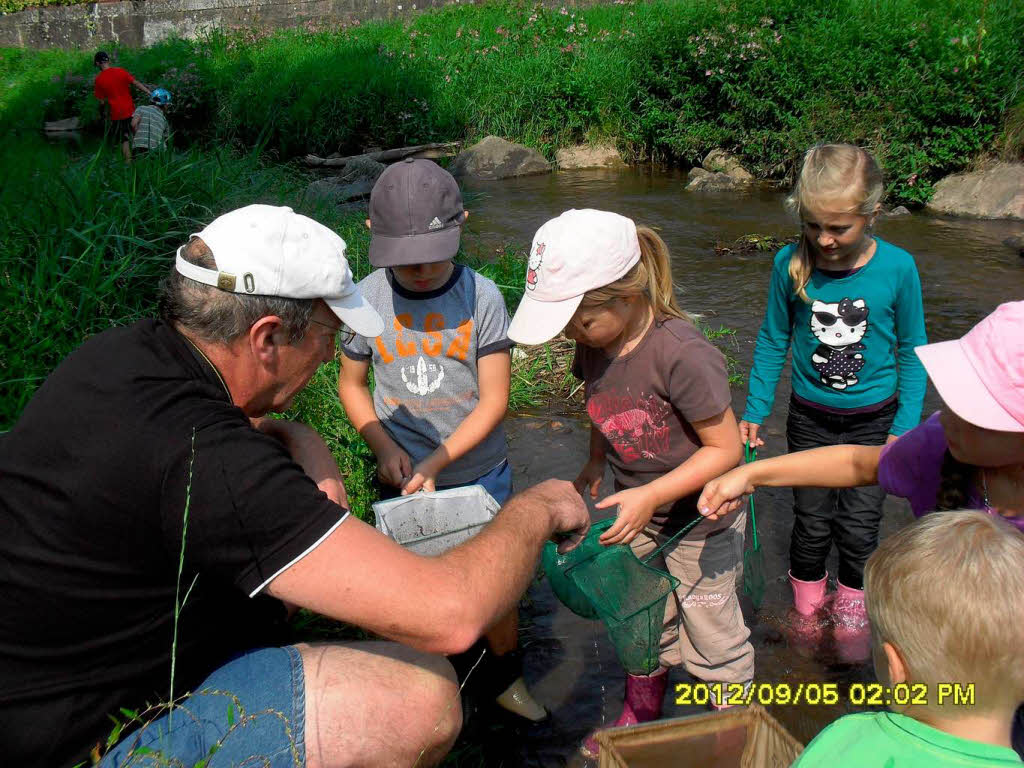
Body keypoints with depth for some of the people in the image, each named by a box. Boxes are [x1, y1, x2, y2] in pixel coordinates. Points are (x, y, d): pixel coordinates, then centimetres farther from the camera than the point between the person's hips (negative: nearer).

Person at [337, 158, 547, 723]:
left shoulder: (481, 297, -14)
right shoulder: (367, 299, -9)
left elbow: (494, 399, -11)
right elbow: (352, 385, 3)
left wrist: (436, 462, -20)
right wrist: (384, 448, -12)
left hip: (479, 474, 0)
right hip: (401, 480, 1)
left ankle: (506, 680, 39)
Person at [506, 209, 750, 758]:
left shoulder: (681, 353, -32)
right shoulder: (594, 343, -11)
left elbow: (725, 448, -24)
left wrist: (651, 495, -30)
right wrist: (593, 468, -4)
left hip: (700, 518, -6)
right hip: (638, 511, 6)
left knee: (712, 633, 13)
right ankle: (640, 717, 49)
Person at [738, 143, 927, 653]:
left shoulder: (897, 268, -15)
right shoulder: (790, 264, -14)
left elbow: (911, 352, -3)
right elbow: (773, 342, -1)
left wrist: (906, 425, -6)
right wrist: (755, 410, 1)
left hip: (874, 420, 0)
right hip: (810, 419, 1)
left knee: (859, 527, 7)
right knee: (811, 524, 10)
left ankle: (852, 610, 35)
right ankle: (807, 608, 37)